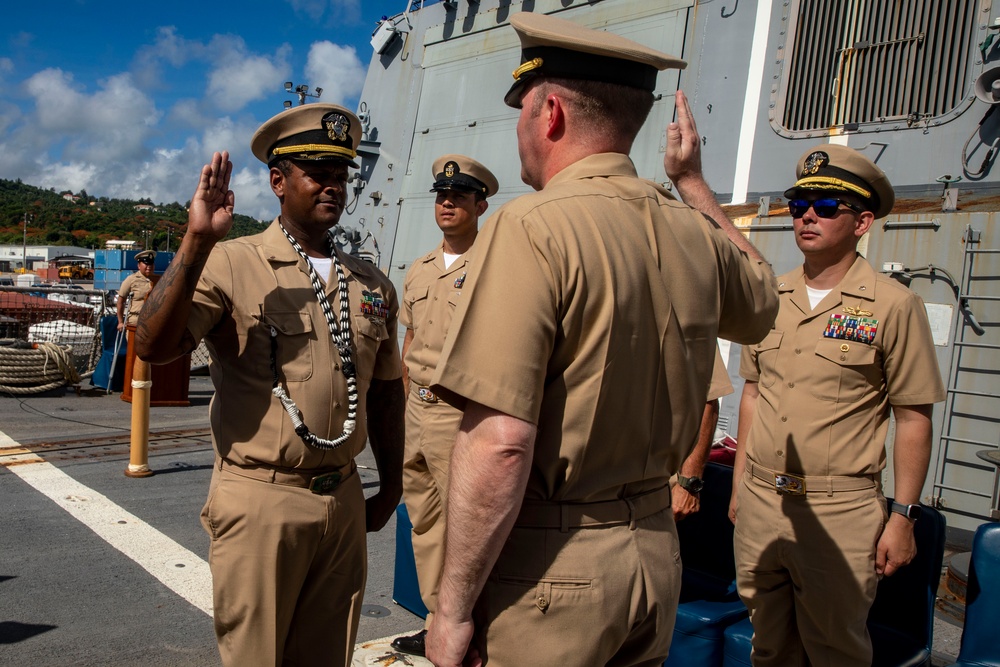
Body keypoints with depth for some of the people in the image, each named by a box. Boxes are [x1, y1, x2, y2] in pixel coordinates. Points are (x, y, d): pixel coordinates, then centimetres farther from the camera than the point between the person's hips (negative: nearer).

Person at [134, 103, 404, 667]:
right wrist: (197, 243, -27)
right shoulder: (232, 265, -7)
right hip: (261, 500, -4)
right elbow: (153, 347, -21)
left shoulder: (372, 285, 7)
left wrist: (391, 488, 16)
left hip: (344, 500, 5)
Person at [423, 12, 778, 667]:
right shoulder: (697, 235, 1)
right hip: (657, 556, 7)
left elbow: (499, 443, -26)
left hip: (547, 566, -7)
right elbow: (760, 305, 25)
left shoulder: (532, 228, -19)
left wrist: (454, 608, -15)